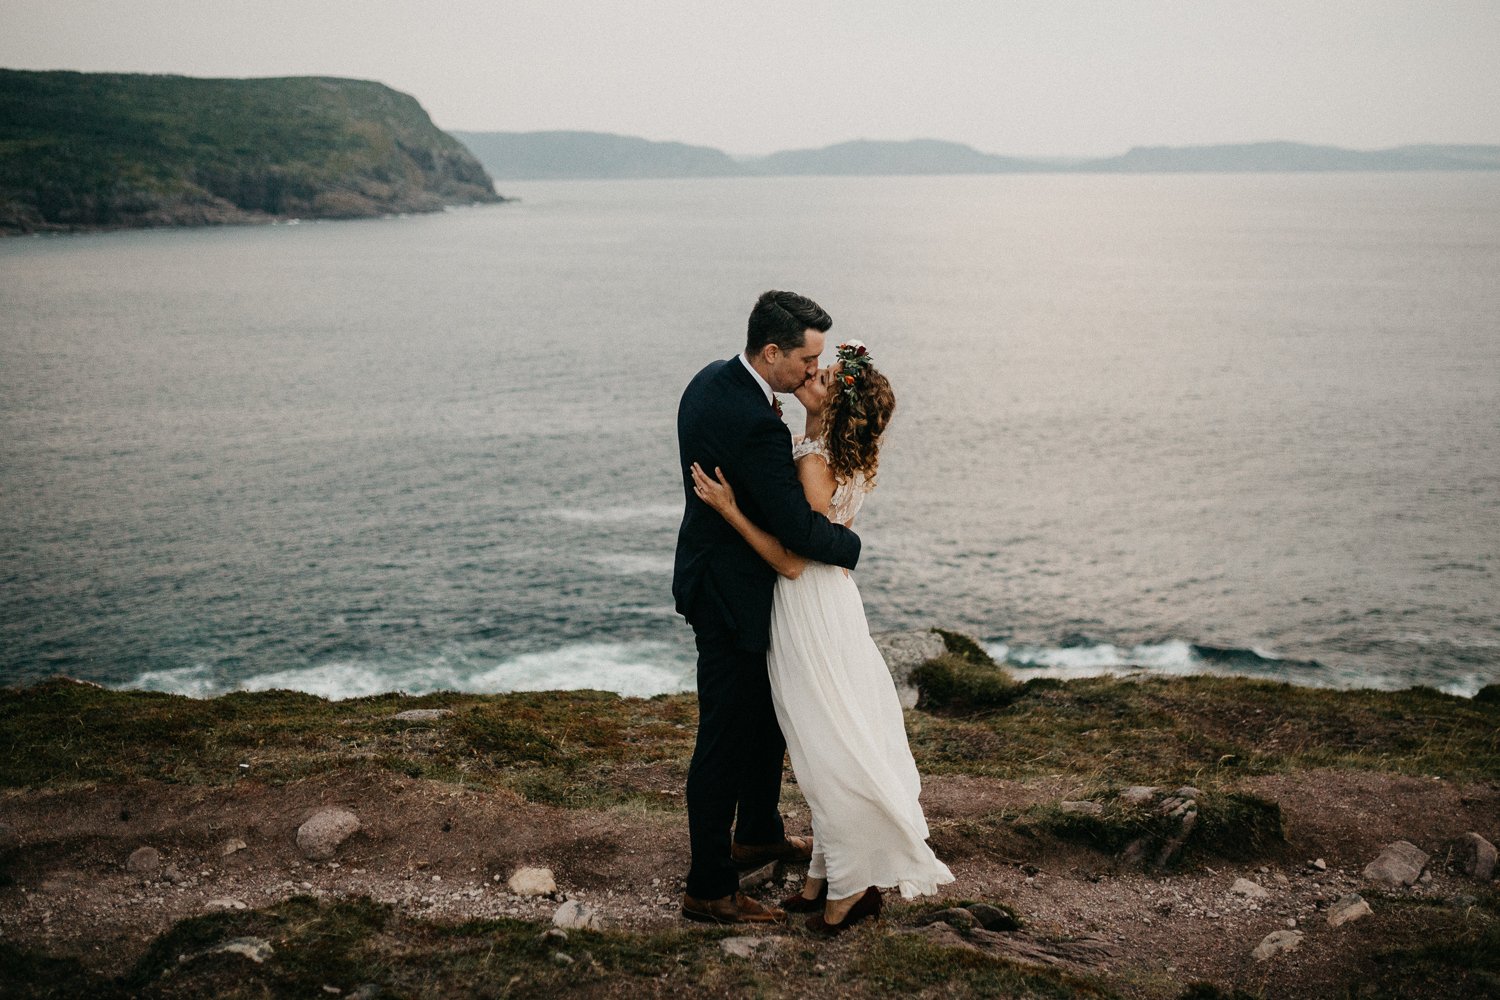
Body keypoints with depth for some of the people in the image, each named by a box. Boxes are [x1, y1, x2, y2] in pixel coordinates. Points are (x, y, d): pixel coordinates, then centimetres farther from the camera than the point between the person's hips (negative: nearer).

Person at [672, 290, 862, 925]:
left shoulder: (712, 378, 2)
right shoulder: (757, 426, -29)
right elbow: (798, 529, -27)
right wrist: (849, 546, -7)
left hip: (713, 576, 11)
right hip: (732, 596, -11)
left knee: (768, 712, 25)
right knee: (726, 739, 0)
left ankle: (759, 833, 44)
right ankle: (709, 889, 10)